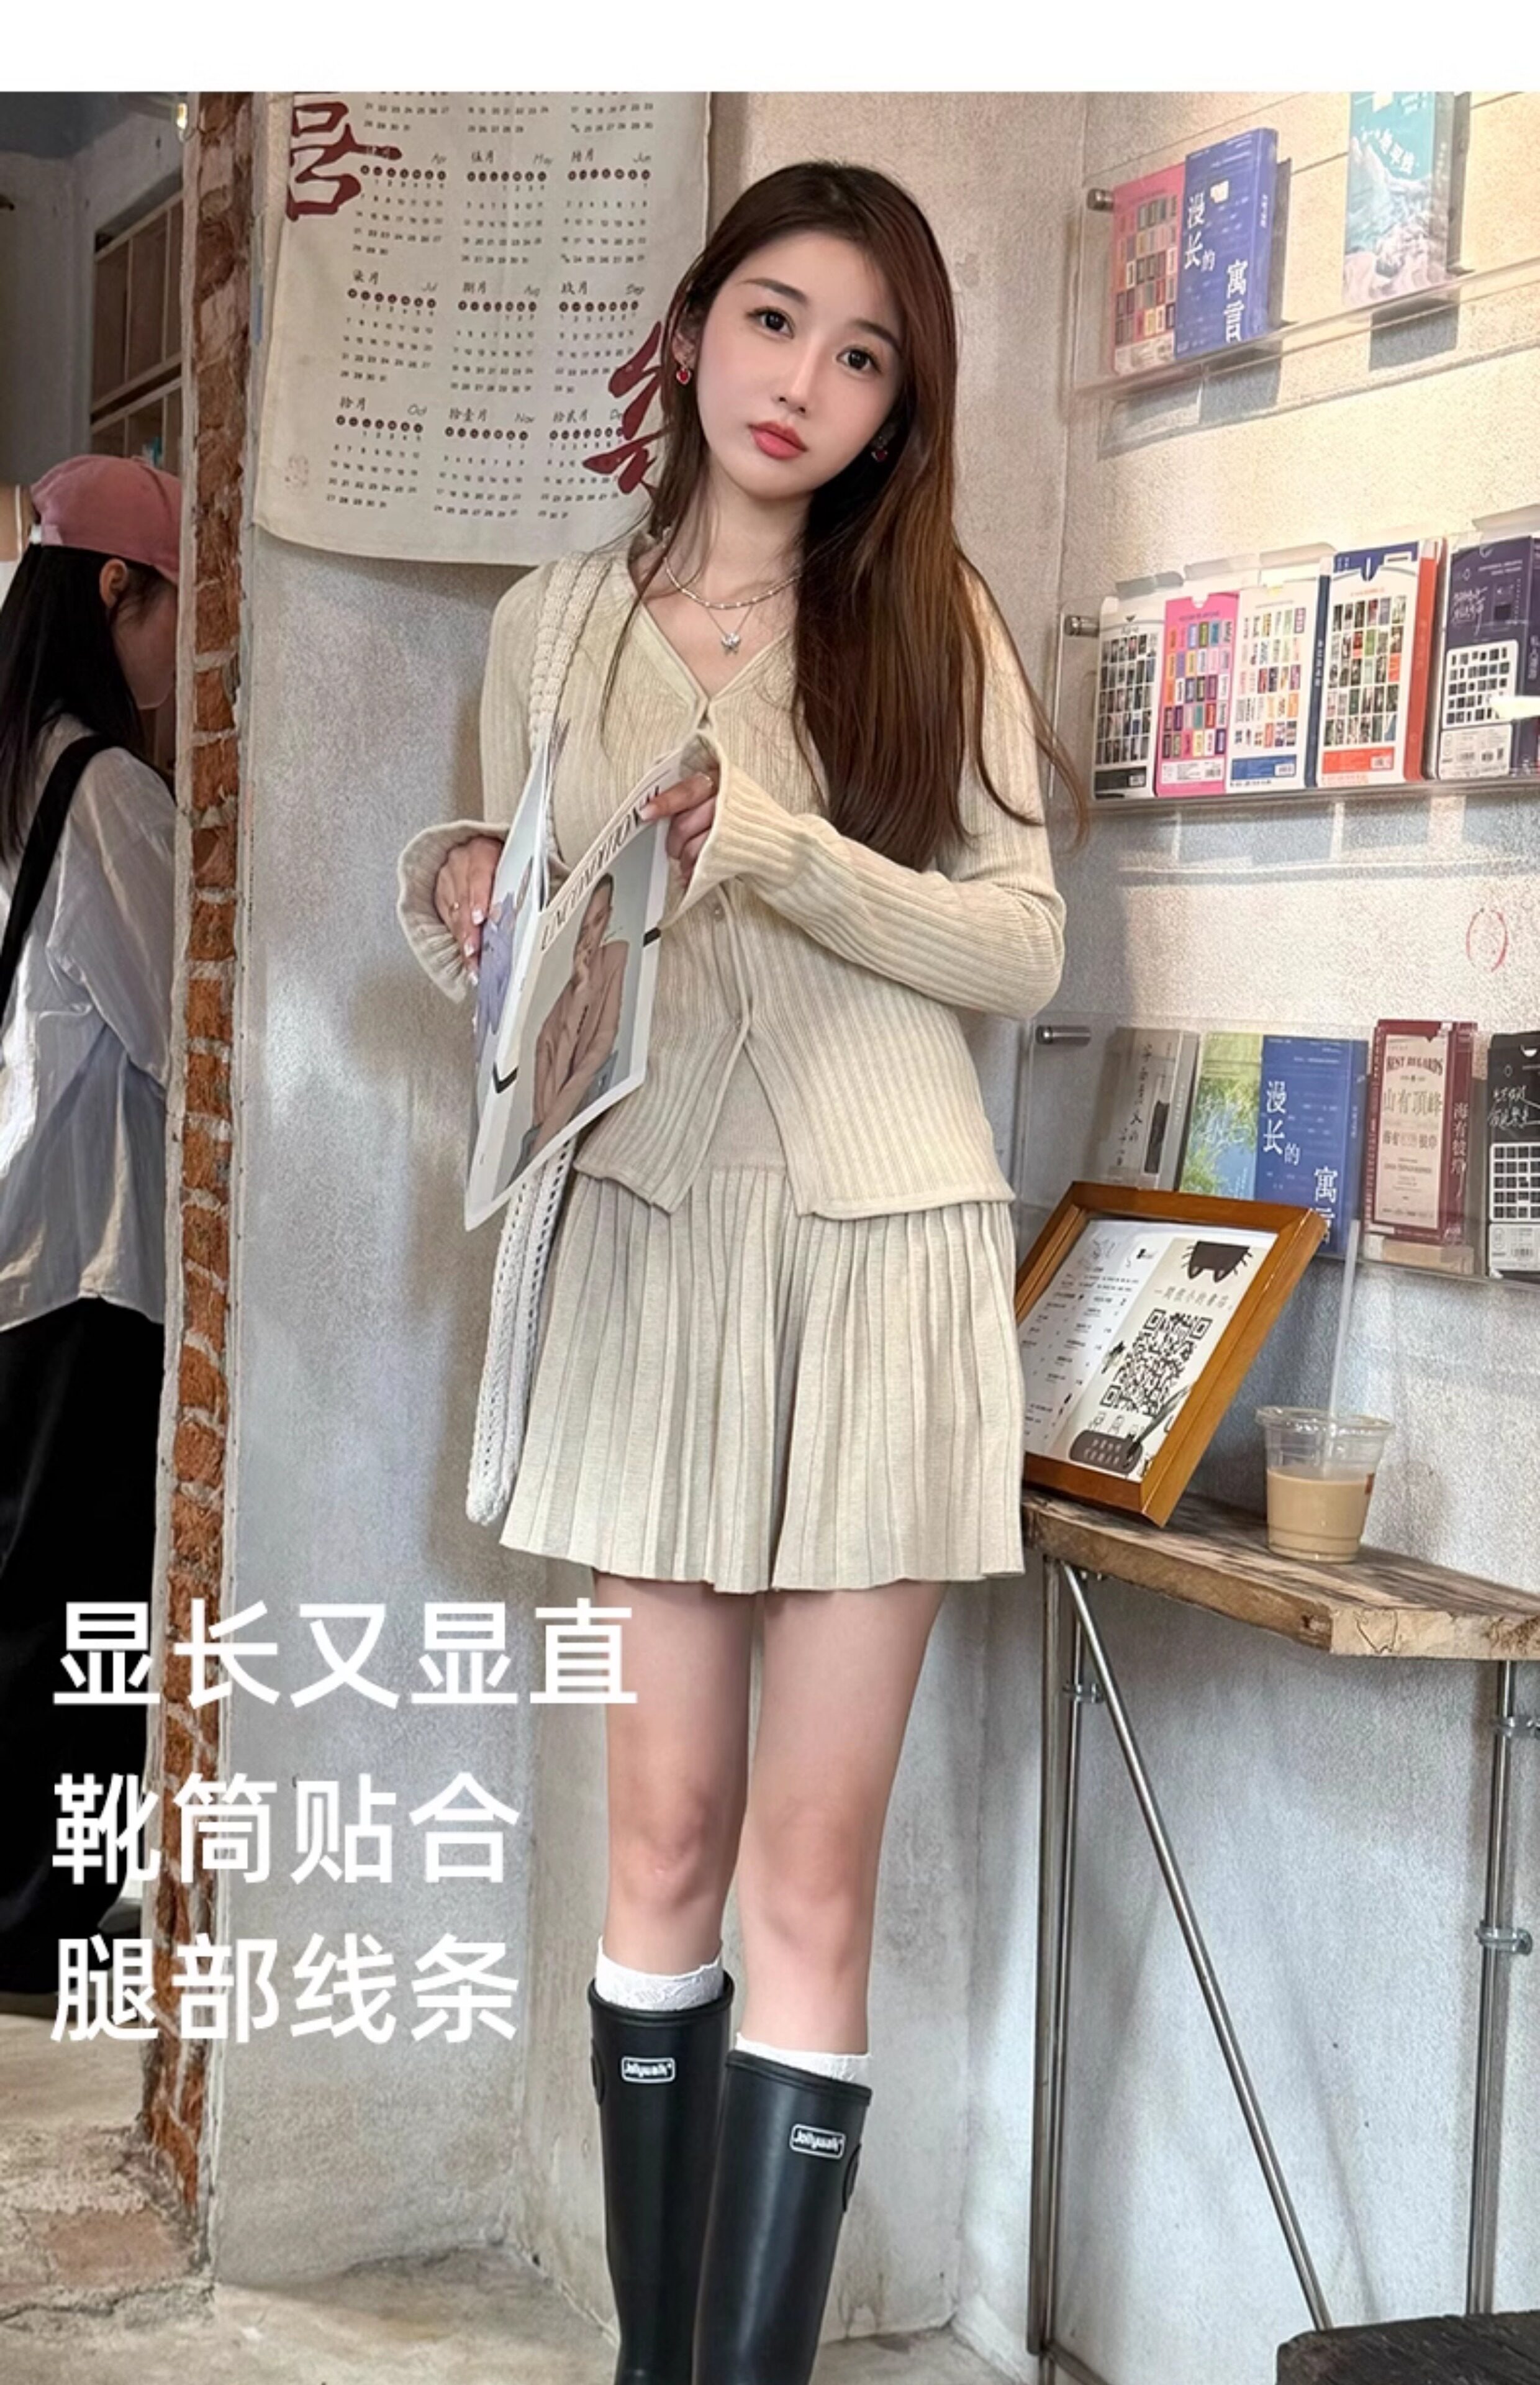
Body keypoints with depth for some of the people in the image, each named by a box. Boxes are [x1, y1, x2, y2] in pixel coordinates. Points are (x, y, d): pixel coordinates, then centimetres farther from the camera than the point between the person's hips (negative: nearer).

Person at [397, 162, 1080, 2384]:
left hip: (884, 1254, -2)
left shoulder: (933, 622, 3)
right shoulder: (556, 628, 9)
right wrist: (457, 892, -7)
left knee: (810, 1876, -3)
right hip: (653, 1248, 2)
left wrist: (782, 849, -17)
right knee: (664, 1832, 6)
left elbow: (1025, 947, -3)